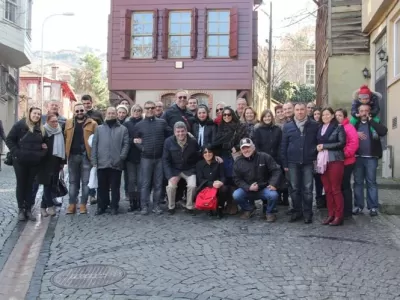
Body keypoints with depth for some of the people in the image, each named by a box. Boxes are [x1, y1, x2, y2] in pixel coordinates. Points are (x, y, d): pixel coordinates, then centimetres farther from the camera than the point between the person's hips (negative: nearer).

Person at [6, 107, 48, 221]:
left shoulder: (42, 129, 9)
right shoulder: (20, 125, -3)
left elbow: (45, 143, 21)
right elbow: (9, 139, -4)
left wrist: (43, 153, 3)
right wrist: (16, 153, -13)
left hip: (35, 162, 3)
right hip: (20, 161, -3)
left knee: (31, 185, 7)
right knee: (21, 185, 5)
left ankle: (29, 209, 15)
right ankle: (21, 209, 13)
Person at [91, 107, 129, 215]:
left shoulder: (123, 129, 7)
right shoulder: (99, 128, 12)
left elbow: (126, 144, 0)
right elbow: (94, 145, 7)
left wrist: (121, 158, -12)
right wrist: (94, 160, -2)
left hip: (116, 164, -1)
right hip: (102, 163, 2)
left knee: (115, 187, 6)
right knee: (102, 187, 9)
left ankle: (114, 207, 16)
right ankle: (102, 206, 20)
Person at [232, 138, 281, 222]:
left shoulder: (265, 157, -6)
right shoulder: (238, 162, 0)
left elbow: (276, 170, -6)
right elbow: (237, 179, -1)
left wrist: (273, 184, -21)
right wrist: (248, 187, -17)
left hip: (264, 188, -1)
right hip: (248, 190, 2)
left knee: (274, 195, -32)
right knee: (236, 195, -27)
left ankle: (268, 212, 2)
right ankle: (249, 209, 6)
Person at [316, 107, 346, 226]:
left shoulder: (339, 127, 1)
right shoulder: (320, 128, 15)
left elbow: (342, 143, -9)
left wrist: (324, 146, -10)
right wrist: (318, 147, -2)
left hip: (335, 160, -5)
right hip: (322, 161, 5)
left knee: (336, 189, -5)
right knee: (327, 190, 5)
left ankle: (339, 216, 0)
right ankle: (331, 214, 11)